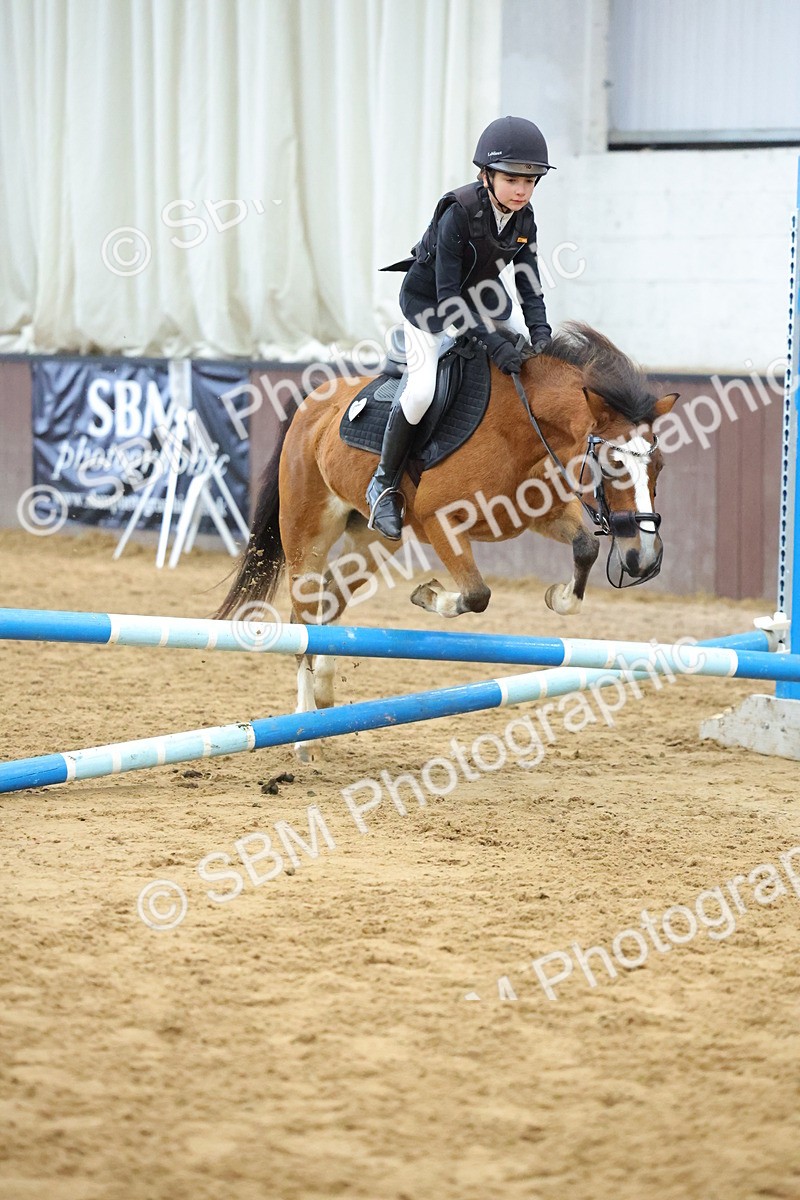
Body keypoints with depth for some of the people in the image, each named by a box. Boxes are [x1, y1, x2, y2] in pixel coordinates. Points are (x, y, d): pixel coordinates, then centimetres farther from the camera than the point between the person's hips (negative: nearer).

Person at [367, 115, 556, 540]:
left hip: (480, 296, 7)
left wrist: (539, 332, -23)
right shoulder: (458, 214, -32)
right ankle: (385, 482, -4)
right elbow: (446, 295, -33)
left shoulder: (523, 220, -12)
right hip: (428, 302, -7)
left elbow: (528, 284, -5)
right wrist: (491, 342, -40)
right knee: (423, 389, -22)